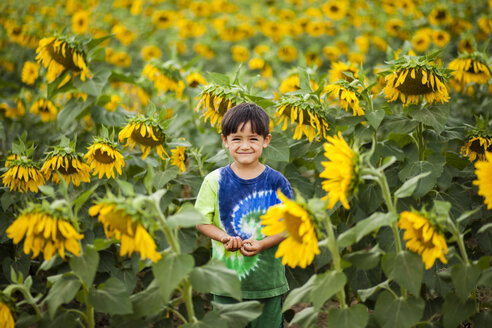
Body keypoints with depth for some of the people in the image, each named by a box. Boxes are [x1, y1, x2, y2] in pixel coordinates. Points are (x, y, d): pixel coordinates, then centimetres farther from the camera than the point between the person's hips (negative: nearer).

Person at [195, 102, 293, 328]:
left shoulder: (276, 182, -4)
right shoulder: (215, 180, -3)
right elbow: (201, 221, 1)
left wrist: (261, 244, -17)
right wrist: (224, 237, -17)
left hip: (269, 281, 0)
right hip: (227, 279, 0)